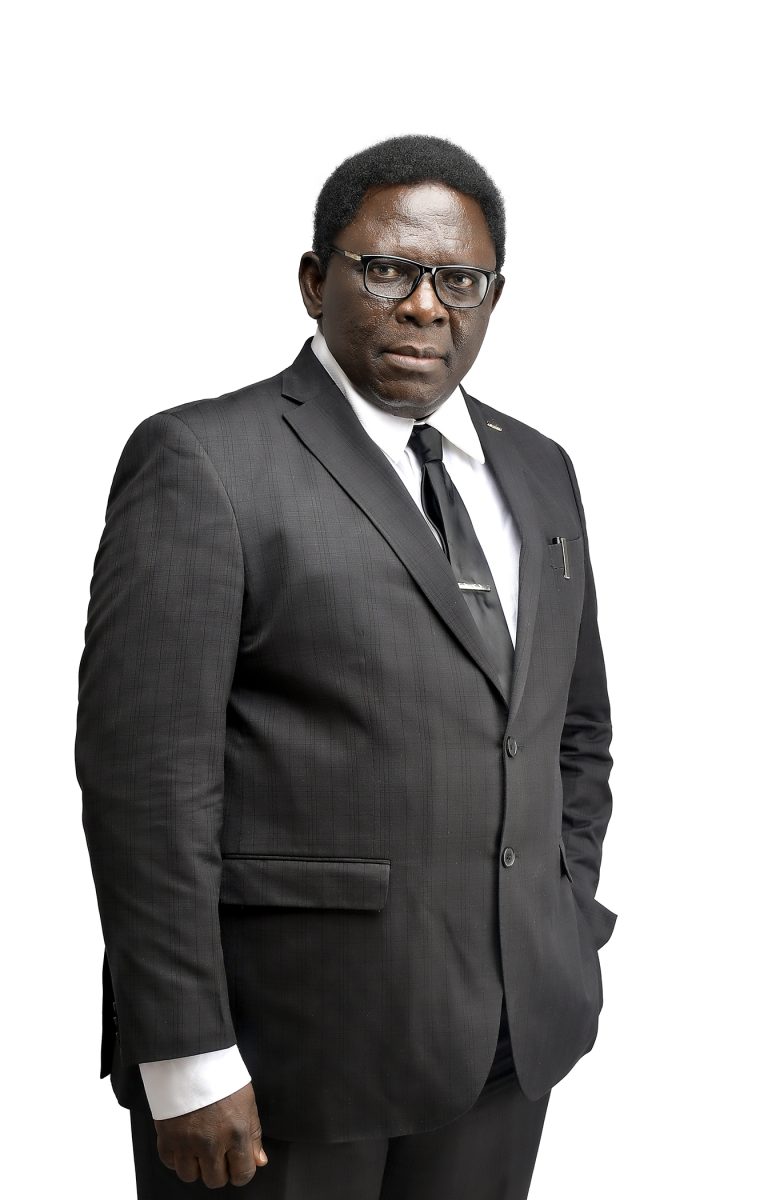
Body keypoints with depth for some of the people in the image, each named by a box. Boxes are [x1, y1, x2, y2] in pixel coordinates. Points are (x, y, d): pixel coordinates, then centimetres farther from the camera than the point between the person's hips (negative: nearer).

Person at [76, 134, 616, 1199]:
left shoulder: (537, 471, 11)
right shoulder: (202, 462, -9)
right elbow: (146, 775, -14)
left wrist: (564, 933, 10)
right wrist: (186, 1061, -16)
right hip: (283, 1039, -6)